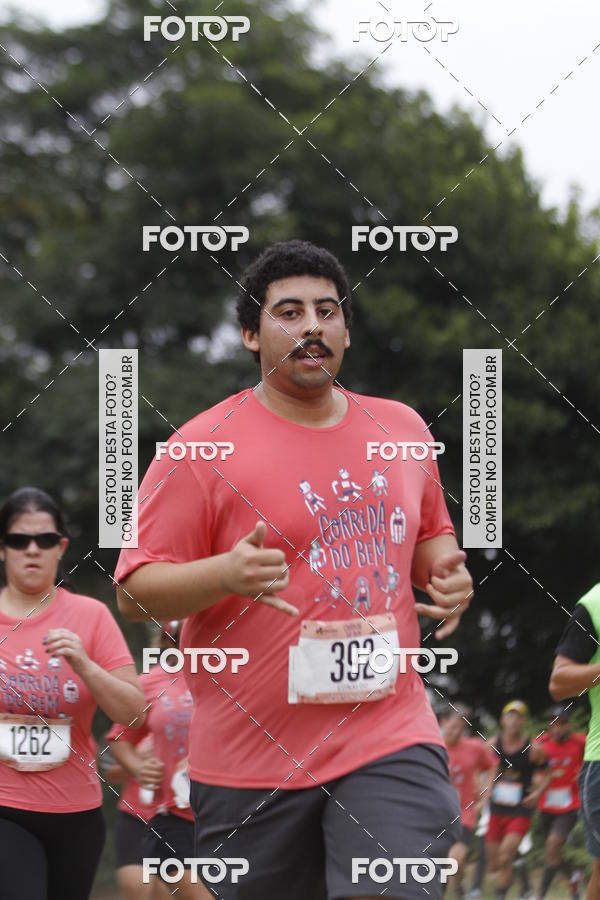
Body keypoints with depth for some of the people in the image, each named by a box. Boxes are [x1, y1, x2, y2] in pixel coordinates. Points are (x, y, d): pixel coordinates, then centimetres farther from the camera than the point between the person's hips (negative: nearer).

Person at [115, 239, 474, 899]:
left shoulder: (401, 428, 11)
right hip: (252, 762, -2)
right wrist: (225, 575, -24)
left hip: (390, 738, 3)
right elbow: (134, 590, -6)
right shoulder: (202, 447, -5)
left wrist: (447, 573, 5)